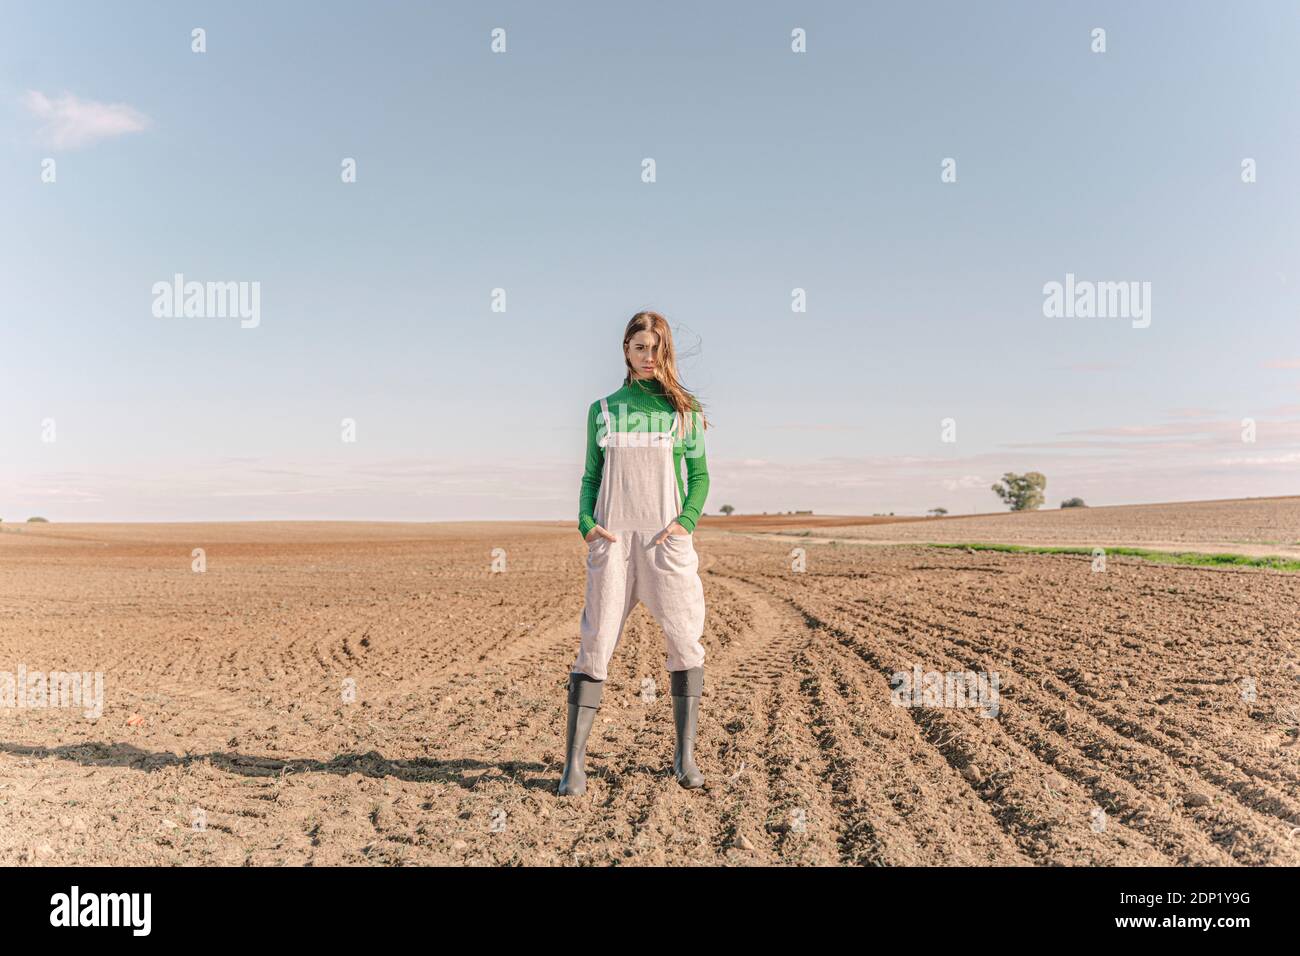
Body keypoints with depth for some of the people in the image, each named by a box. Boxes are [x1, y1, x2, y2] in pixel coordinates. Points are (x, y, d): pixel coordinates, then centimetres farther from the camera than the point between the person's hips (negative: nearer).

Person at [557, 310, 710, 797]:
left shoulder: (684, 409, 9)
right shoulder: (603, 410, 13)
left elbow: (699, 475, 9)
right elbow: (591, 476, 14)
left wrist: (687, 520, -8)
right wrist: (586, 521, -3)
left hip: (667, 538, 0)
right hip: (612, 538, 0)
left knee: (685, 640, -3)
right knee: (596, 642, -4)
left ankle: (685, 753, 11)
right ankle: (574, 760, 0)